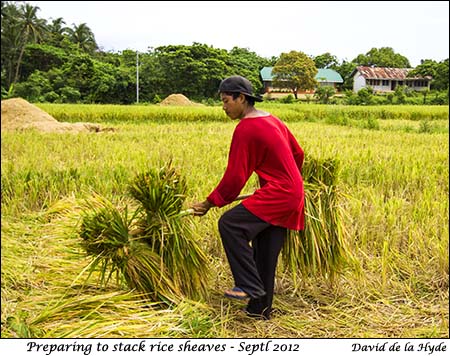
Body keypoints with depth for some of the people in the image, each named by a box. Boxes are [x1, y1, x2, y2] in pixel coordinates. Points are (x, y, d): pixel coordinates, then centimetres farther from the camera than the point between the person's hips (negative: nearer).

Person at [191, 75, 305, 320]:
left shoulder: (246, 128, -13)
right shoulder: (273, 120, 14)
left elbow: (235, 176, -14)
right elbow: (298, 154, 22)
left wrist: (210, 203, -5)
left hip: (276, 195, -10)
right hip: (292, 195, 10)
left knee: (229, 224, -19)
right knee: (265, 253, 13)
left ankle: (249, 285, -13)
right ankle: (260, 308, 22)